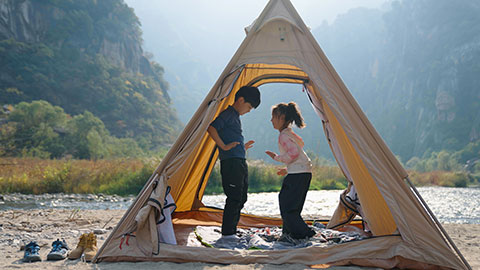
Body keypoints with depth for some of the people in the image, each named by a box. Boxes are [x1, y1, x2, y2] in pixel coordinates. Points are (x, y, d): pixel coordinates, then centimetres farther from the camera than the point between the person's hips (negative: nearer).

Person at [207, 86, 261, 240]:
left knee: (241, 199, 12)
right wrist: (224, 147, -20)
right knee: (234, 199, -9)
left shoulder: (236, 117, 22)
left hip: (240, 163, 10)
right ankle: (227, 233, -2)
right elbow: (211, 128, -21)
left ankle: (231, 231, 20)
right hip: (231, 163, -10)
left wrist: (243, 148, 21)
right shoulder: (228, 114, -8)